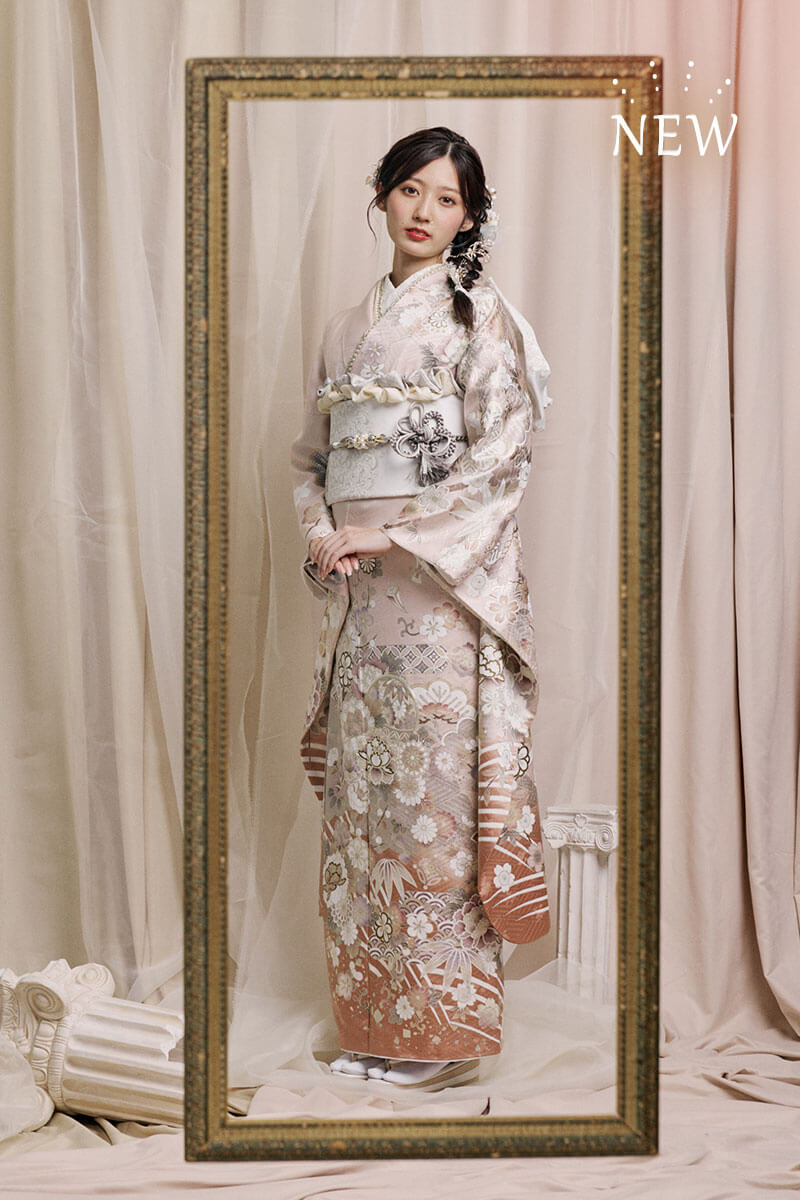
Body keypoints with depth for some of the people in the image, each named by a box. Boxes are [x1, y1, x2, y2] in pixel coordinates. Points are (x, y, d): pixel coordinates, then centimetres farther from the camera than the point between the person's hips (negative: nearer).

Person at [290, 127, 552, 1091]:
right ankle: (375, 1020, 19)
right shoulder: (350, 325, 17)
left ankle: (446, 1026, 8)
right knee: (359, 794, 7)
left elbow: (499, 459, -10)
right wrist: (321, 533, -2)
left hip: (445, 586, -6)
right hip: (358, 593, 6)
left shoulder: (480, 317, -1)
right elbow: (310, 455, 17)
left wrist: (390, 534, -15)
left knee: (437, 790, -4)